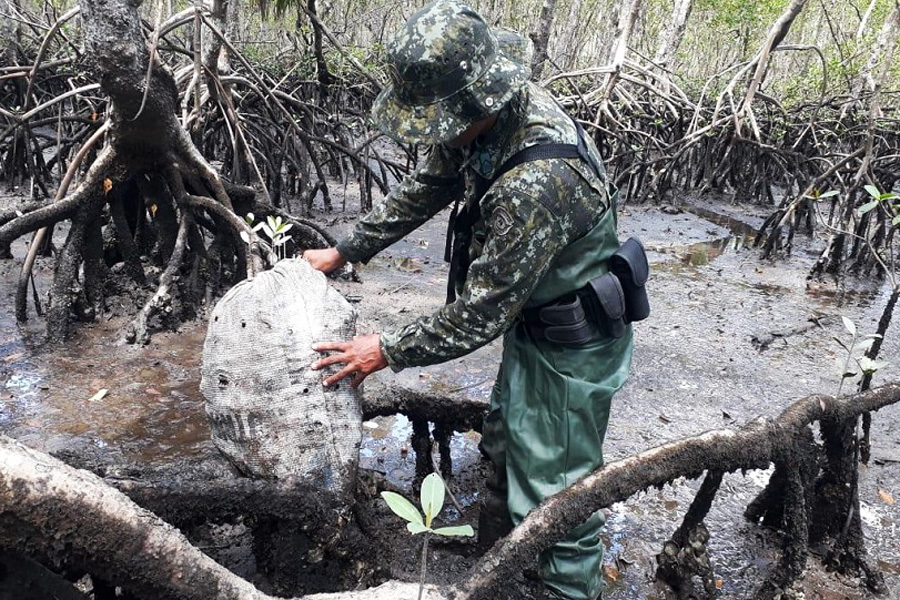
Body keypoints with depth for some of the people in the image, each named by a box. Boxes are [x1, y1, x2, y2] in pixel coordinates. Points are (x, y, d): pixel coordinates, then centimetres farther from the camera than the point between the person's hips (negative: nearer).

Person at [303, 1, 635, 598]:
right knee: (505, 443, 26)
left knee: (554, 486, 5)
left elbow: (481, 312, -29)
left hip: (573, 344, -9)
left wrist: (389, 351, -18)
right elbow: (428, 186, 7)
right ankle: (513, 531, 51)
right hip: (532, 316, 9)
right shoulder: (484, 114, -10)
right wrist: (347, 249, 8)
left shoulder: (537, 180, -39)